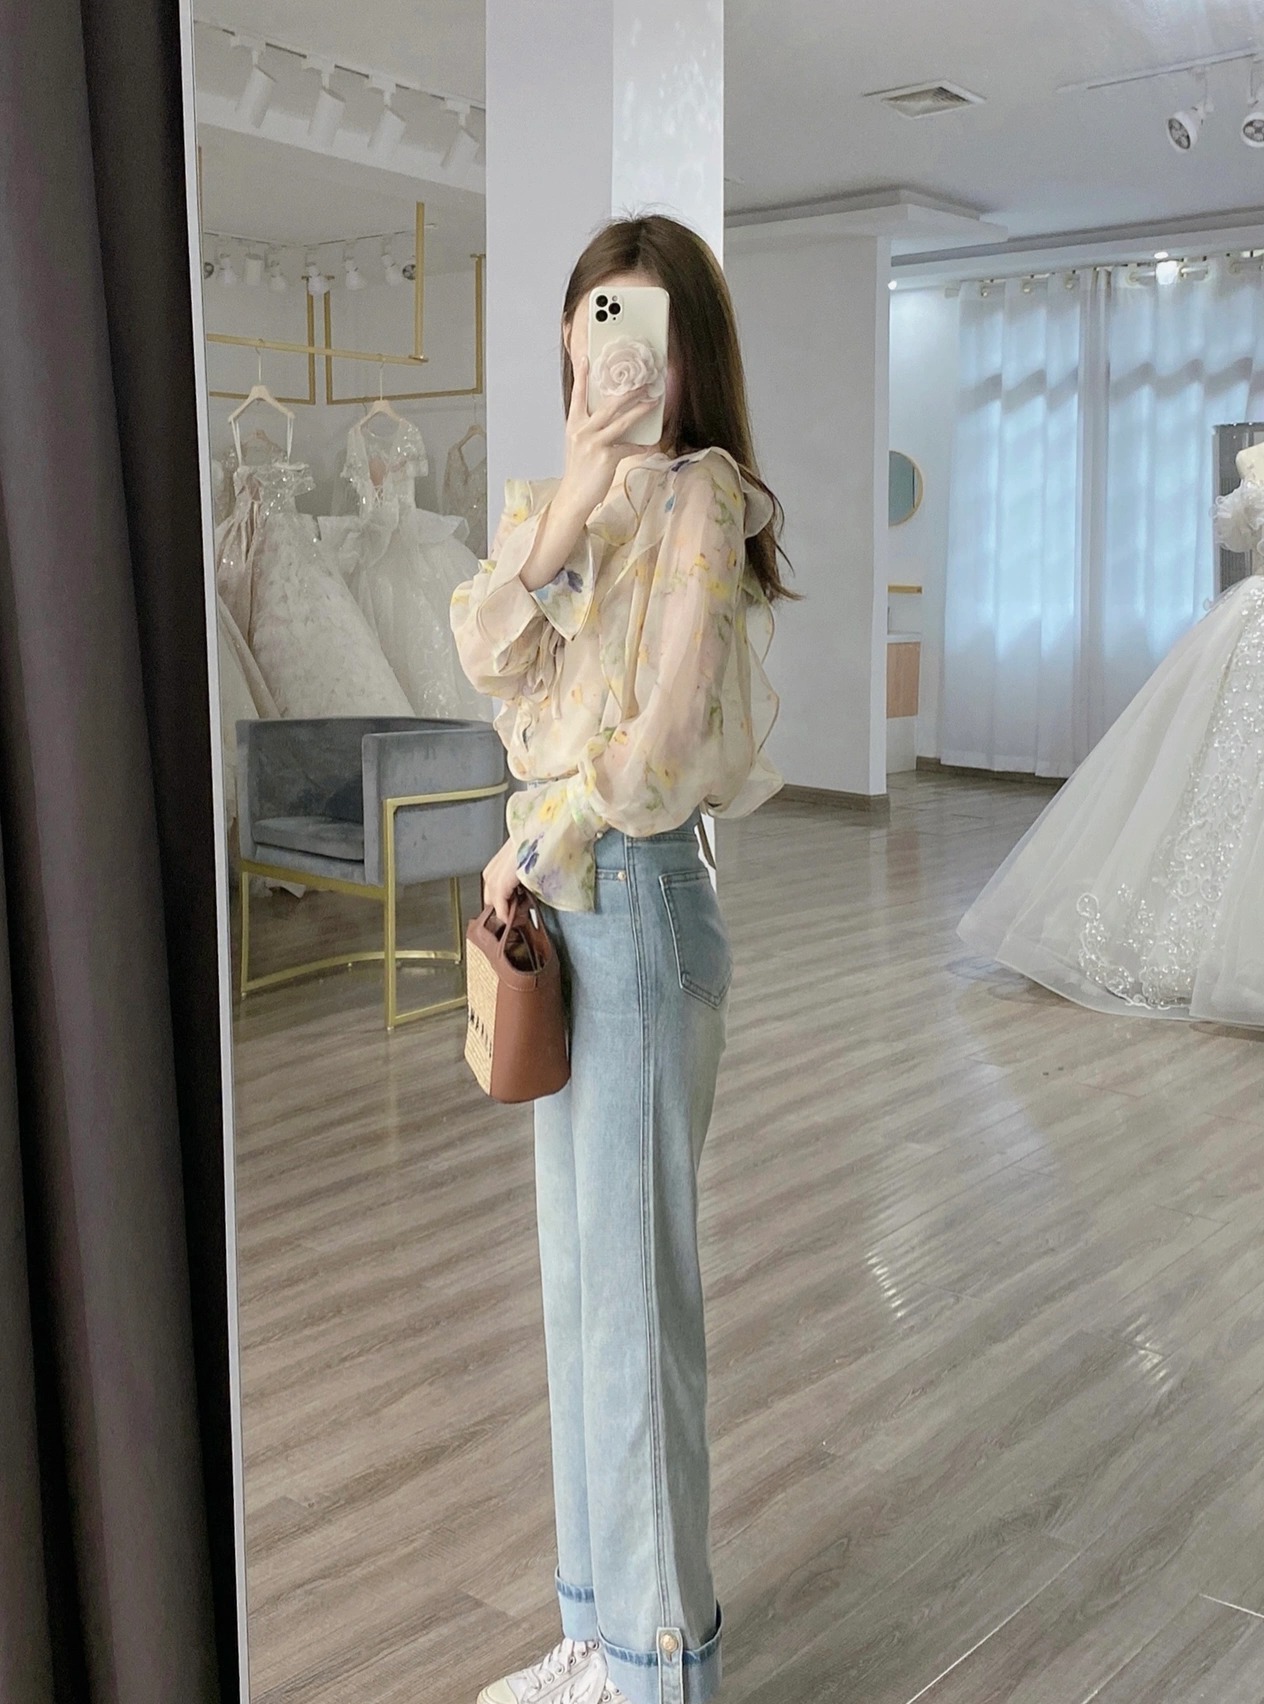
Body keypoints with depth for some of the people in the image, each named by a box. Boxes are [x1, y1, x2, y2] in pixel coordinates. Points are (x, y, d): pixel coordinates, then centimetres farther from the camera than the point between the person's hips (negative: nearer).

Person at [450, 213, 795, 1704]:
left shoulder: (695, 497, -11)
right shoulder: (572, 491, 15)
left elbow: (660, 746, -18)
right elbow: (490, 656, -1)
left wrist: (527, 852, -6)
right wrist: (561, 507, -15)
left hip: (632, 901, -9)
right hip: (562, 902, 9)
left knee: (632, 1281, 1)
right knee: (578, 1272, 15)